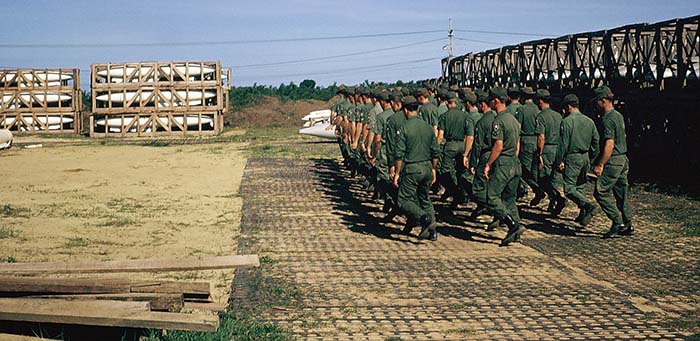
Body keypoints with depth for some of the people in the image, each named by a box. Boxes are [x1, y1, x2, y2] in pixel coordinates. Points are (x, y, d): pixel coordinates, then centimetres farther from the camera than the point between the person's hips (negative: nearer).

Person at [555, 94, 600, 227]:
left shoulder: (567, 121, -11)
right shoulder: (589, 121, 10)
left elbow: (563, 143, -13)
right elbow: (595, 142, 13)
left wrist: (559, 161, -7)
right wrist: (591, 159, 22)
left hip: (572, 157, -7)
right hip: (586, 157, 7)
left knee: (569, 188, -5)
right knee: (581, 187, 16)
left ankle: (588, 206, -23)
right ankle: (583, 214, 16)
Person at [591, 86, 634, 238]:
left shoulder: (608, 119, -16)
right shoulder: (619, 116, 14)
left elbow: (609, 144, -22)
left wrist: (600, 165, -21)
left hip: (613, 161, -10)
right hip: (623, 159, 10)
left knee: (601, 192, -5)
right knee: (621, 193, 12)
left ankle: (618, 223, -7)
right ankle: (627, 225, 16)